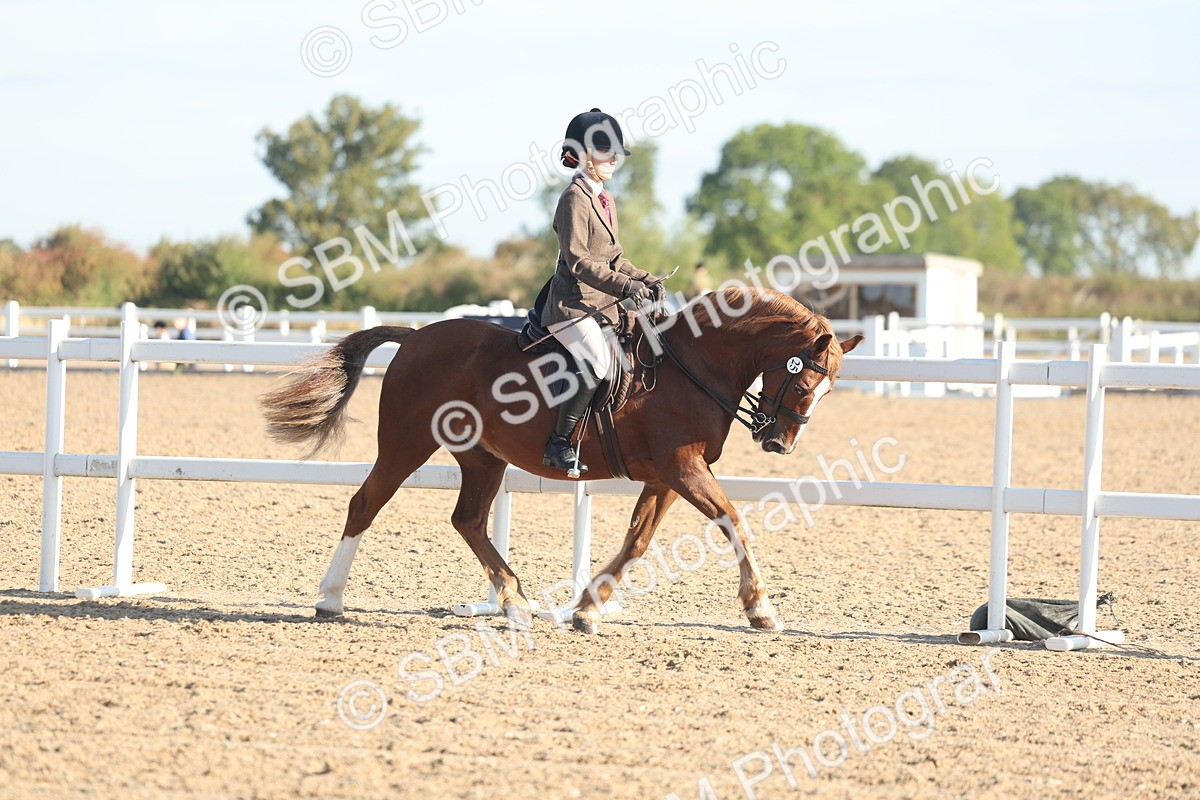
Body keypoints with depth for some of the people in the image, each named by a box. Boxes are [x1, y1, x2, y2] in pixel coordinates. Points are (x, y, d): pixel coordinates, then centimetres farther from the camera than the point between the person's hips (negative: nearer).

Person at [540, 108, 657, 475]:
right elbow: (579, 262, -19)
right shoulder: (575, 199, -11)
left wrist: (644, 280, 5)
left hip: (602, 306, 10)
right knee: (596, 362, -30)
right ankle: (559, 442, -24)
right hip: (572, 304, -10)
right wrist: (625, 286, -26)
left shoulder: (606, 202, 19)